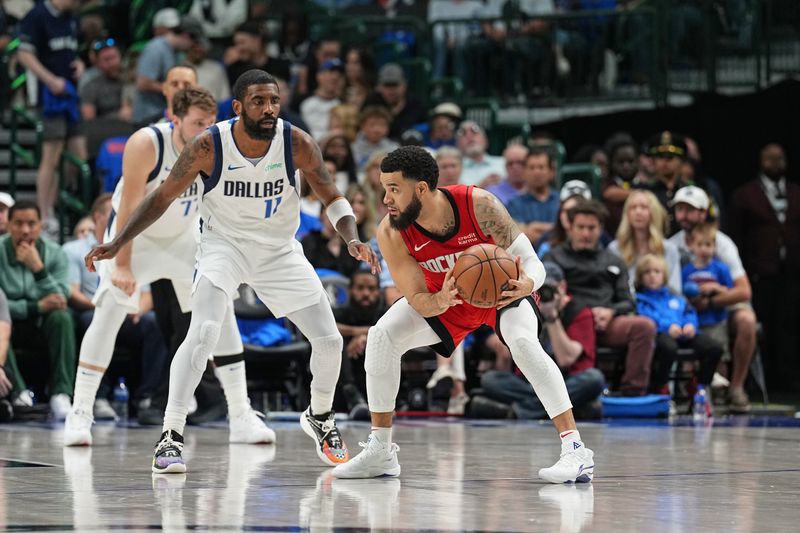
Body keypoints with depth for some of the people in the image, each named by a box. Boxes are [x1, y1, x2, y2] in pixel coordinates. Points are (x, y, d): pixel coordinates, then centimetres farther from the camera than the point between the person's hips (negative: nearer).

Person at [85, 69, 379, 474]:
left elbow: (332, 198, -6)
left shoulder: (297, 144, -17)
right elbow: (163, 196, -9)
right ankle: (170, 437, -23)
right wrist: (118, 243, -15)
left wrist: (352, 239, -25)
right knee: (203, 333, -26)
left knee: (329, 341, 2)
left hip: (280, 251, 3)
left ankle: (319, 417, 31)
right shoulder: (209, 146, -20)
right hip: (224, 244, -3)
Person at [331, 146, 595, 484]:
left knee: (522, 341, -31)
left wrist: (526, 284, -54)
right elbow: (417, 301, -21)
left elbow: (532, 262, -30)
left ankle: (575, 450, -29)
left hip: (503, 288, -3)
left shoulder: (478, 205, -34)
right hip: (442, 295, 3)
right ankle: (380, 452, -2)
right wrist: (441, 301, -45)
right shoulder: (391, 235, -26)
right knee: (382, 335, -16)